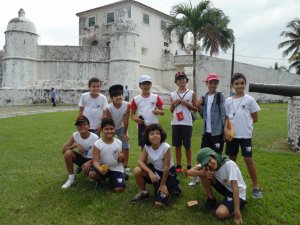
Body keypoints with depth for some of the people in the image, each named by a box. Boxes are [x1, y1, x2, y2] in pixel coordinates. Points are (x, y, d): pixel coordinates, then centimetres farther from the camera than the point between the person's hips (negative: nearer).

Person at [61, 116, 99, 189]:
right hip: (81, 158, 4)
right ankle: (71, 178, -7)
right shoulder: (75, 135, -12)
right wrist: (75, 145, -28)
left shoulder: (95, 138, -22)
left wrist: (89, 162, -36)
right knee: (68, 153, -25)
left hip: (91, 160, -3)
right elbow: (64, 150, -11)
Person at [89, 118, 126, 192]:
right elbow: (95, 161, -18)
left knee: (119, 189, -17)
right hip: (103, 167, 0)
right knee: (92, 174, -32)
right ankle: (101, 179, 6)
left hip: (116, 168, 1)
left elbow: (121, 161, 1)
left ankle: (111, 179, 20)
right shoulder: (97, 144, -14)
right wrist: (100, 169, -40)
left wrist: (121, 158, -25)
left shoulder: (119, 143, -8)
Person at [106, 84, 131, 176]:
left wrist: (125, 133, -10)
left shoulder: (127, 105, -28)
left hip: (121, 127, 2)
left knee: (125, 147, 0)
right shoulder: (109, 108, -31)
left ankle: (125, 167, 15)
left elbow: (126, 121, -19)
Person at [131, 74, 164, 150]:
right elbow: (132, 114, 7)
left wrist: (159, 111, -19)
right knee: (143, 147, 8)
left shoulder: (156, 97, 0)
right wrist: (135, 118, -16)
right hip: (142, 126, 1)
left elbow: (163, 112, 4)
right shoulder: (136, 99, 1)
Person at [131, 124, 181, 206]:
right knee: (137, 171, -24)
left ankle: (173, 186, 15)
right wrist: (150, 172, -35)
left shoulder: (166, 147, -31)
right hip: (155, 169, 5)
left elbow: (166, 167, -23)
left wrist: (163, 185, -15)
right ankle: (143, 193, 3)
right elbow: (140, 161, -19)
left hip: (168, 172, -4)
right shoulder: (147, 146, -16)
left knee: (159, 203, -13)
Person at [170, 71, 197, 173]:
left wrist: (186, 103, -11)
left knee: (187, 145, 3)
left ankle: (189, 166, 13)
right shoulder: (173, 94, 9)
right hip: (175, 123, 3)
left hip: (187, 123, -3)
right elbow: (171, 110, 13)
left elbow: (195, 109, 3)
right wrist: (173, 103, -6)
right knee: (177, 145, 8)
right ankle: (178, 166, 18)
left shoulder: (191, 93, 2)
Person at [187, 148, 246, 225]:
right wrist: (203, 173, -37)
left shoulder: (229, 164, -28)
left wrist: (237, 212, -33)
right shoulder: (206, 166, -12)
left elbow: (235, 188, -31)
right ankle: (211, 200, 4)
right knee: (203, 173, -13)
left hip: (238, 194, -5)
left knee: (220, 213, -29)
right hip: (225, 188, 6)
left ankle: (240, 204, 0)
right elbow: (189, 172, -19)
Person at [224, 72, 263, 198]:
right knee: (232, 158, 13)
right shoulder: (228, 101, 4)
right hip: (232, 135, 3)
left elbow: (255, 118, 1)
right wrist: (226, 129, -9)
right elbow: (227, 118, 7)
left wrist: (245, 124, -4)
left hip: (245, 135, -3)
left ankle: (256, 187, 13)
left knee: (248, 160, -1)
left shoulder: (249, 100, -4)